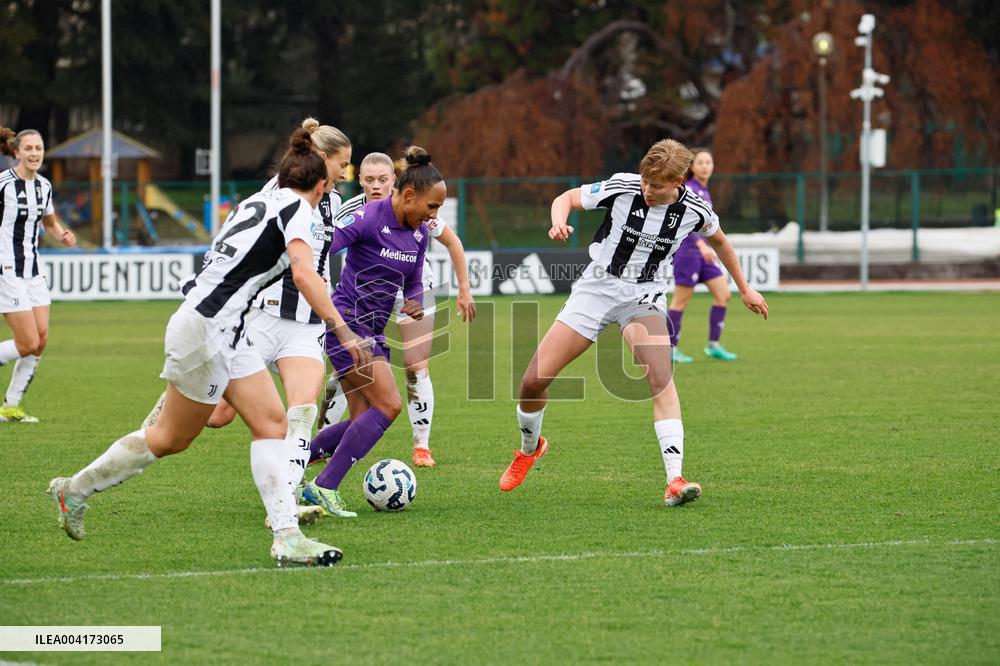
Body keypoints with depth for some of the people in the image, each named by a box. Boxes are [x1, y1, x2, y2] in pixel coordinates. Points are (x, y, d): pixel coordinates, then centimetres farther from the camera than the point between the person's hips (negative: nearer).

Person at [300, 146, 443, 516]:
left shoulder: (419, 234, 7)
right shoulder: (369, 218, -17)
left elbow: (414, 284, 16)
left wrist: (415, 304, -4)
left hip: (373, 330, 9)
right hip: (347, 323, -9)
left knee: (365, 422, 5)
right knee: (388, 406, -17)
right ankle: (324, 487, -13)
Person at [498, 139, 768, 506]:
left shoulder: (694, 210, -10)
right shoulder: (622, 188, -15)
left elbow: (719, 242, 14)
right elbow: (566, 198, -1)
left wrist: (744, 288, 23)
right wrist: (559, 223, -24)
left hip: (643, 297, 0)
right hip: (596, 287, 0)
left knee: (659, 375, -28)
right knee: (534, 380, -6)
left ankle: (675, 481, -31)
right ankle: (530, 448, 27)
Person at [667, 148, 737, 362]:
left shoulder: (703, 191, 14)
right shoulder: (688, 190, -13)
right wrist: (702, 245, -35)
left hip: (701, 251, 9)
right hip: (687, 249, -9)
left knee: (723, 294, 3)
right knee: (681, 301, -3)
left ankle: (713, 345, 8)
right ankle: (670, 349, 6)